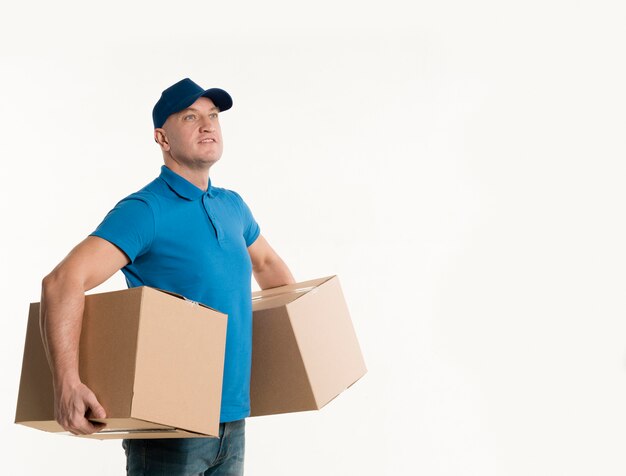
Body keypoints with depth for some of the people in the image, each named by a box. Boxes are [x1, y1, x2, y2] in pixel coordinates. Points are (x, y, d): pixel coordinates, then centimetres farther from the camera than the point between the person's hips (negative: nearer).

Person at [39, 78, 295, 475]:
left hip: (233, 419, 7)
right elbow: (62, 282, -25)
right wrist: (67, 385, -34)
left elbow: (266, 263, 30)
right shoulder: (145, 211, -13)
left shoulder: (232, 206, 9)